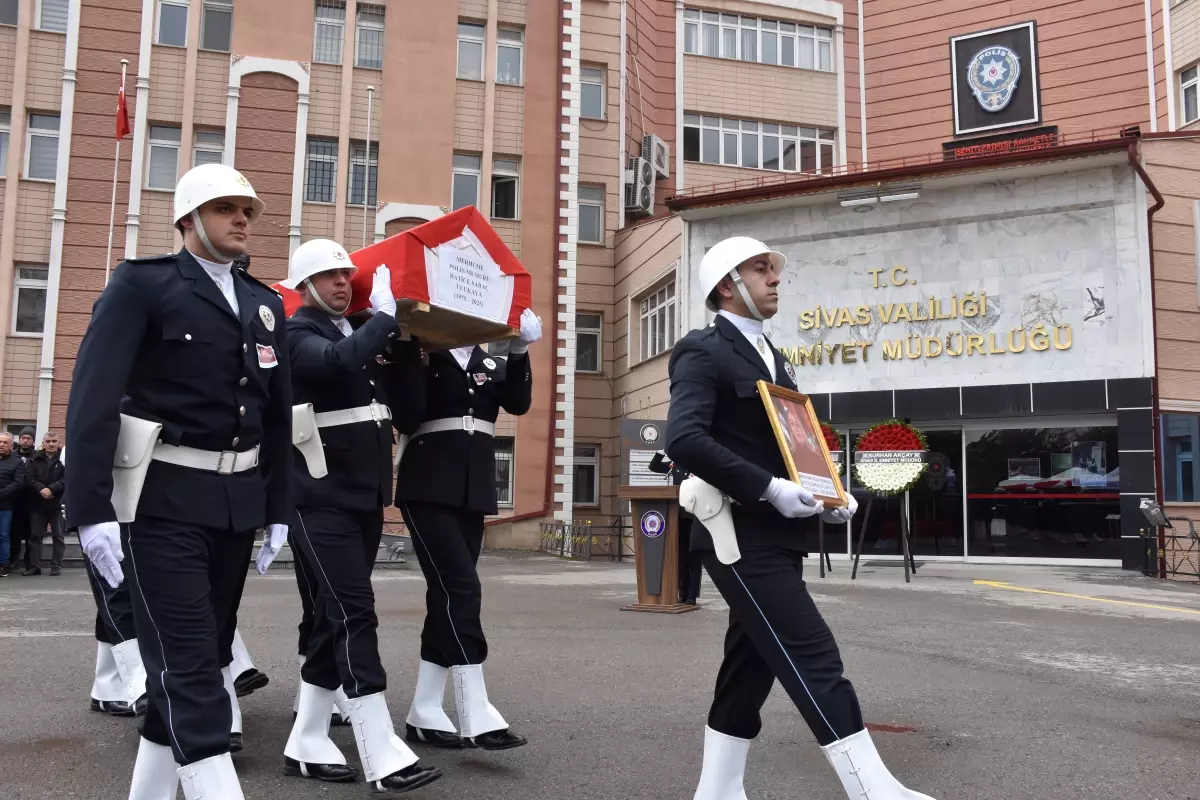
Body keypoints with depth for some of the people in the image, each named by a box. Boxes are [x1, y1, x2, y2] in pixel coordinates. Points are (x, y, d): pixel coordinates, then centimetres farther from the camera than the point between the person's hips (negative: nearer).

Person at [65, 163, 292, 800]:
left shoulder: (266, 304, 13)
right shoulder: (141, 284, -5)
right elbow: (92, 398, -13)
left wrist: (277, 509, 12)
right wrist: (91, 510, -19)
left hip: (238, 500, 6)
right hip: (163, 499, -6)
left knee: (201, 655, 13)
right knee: (187, 664, -8)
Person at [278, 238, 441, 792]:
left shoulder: (363, 334, 15)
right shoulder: (297, 334, -4)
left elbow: (409, 409, 10)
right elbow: (337, 361, -28)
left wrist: (406, 337, 1)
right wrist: (384, 314, -20)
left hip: (366, 495, 8)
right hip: (323, 498, -7)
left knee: (335, 617, 11)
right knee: (354, 614, -11)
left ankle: (305, 745, 21)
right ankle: (383, 757, -9)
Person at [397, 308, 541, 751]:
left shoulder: (494, 365, 16)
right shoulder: (422, 357, 5)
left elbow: (519, 402, -2)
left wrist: (520, 351, -15)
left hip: (474, 491, 5)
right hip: (429, 487, -5)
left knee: (447, 593, 6)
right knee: (461, 587, -15)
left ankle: (423, 714, 14)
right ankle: (476, 715, -15)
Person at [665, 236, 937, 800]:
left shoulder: (770, 357, 20)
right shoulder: (703, 351, -9)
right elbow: (684, 439, -23)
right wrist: (768, 489, -24)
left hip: (776, 535, 9)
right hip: (741, 535, -9)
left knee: (751, 666, 13)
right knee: (814, 660, -11)